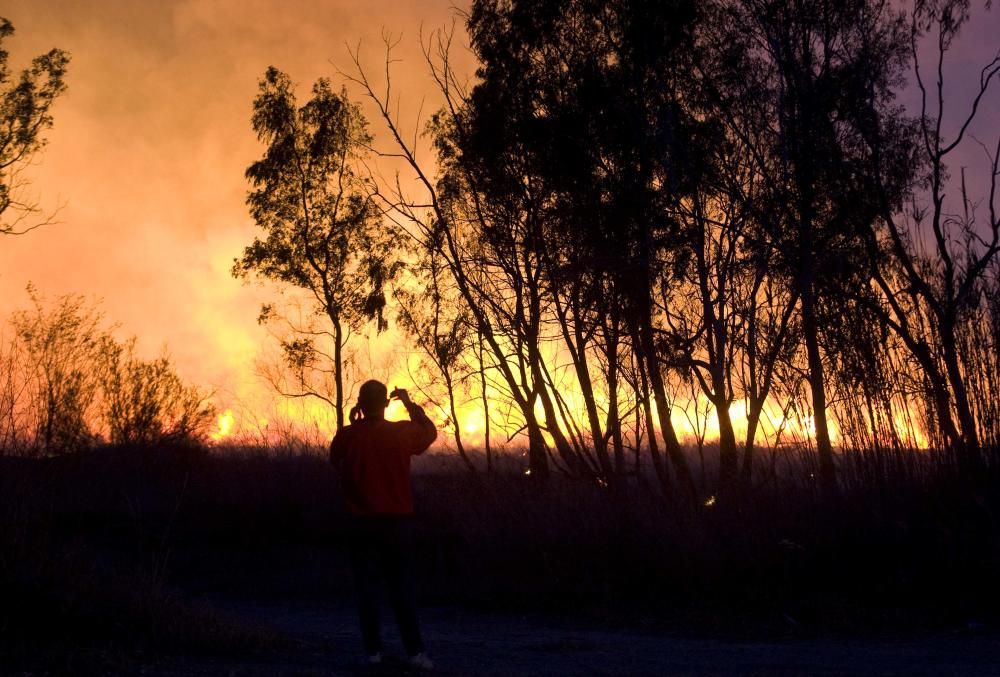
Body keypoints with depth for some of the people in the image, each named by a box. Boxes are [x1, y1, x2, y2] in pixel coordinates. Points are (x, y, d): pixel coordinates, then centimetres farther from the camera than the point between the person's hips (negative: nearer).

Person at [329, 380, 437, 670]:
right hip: (396, 520, 1)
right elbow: (430, 432, 16)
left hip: (362, 522, -1)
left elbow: (335, 461, 15)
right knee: (401, 586, 5)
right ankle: (415, 651, 0)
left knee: (367, 586, 6)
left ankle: (373, 651, 5)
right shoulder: (402, 432, -5)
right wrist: (409, 403, 20)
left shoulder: (347, 436, -7)